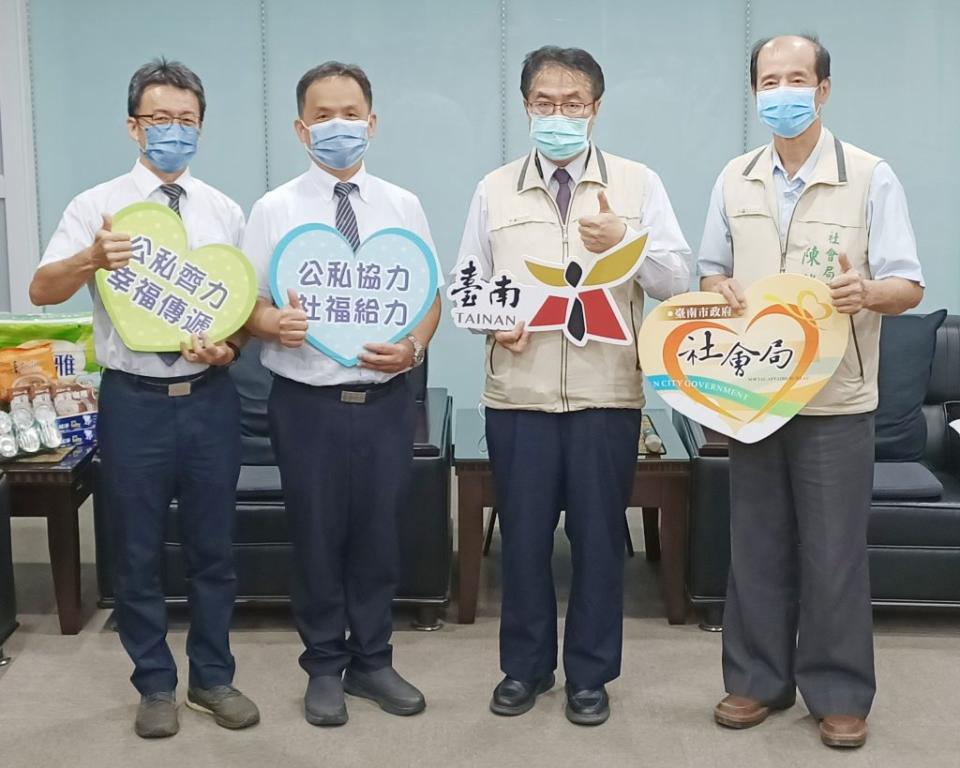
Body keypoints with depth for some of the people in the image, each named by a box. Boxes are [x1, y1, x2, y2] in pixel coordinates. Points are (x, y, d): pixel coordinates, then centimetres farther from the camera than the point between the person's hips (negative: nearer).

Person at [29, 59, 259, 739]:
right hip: (135, 399, -2)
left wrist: (230, 346, -13)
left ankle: (213, 677, 29)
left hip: (210, 396, 2)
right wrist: (92, 259, -29)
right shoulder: (98, 206, -2)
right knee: (140, 552, 9)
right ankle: (156, 685, 26)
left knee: (214, 547, 12)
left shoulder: (226, 212, 5)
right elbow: (42, 290, -9)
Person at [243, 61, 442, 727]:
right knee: (317, 540, 9)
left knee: (380, 537, 12)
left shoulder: (403, 207, 4)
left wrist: (413, 348, -13)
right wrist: (274, 323, -24)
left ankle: (372, 662, 30)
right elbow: (248, 304, -2)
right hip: (308, 400, -1)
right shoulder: (274, 210, -2)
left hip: (387, 398, 2)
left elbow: (431, 297, 6)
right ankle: (325, 668, 28)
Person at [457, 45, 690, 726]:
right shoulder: (494, 190, 8)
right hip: (518, 393, 1)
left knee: (599, 536, 7)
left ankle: (591, 674, 24)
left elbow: (678, 280, -1)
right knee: (523, 535, 9)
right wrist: (493, 322, -11)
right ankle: (525, 666, 27)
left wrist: (625, 242, -17)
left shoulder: (638, 184, 4)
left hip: (607, 393, -1)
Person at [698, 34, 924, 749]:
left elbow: (909, 287, -6)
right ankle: (758, 679, 24)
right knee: (756, 545, 10)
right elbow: (711, 270, 15)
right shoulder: (734, 179, 8)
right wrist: (719, 290, -8)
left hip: (836, 399, -3)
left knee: (834, 553, 3)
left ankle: (840, 694, 18)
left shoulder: (871, 178, -4)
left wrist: (867, 293, -28)